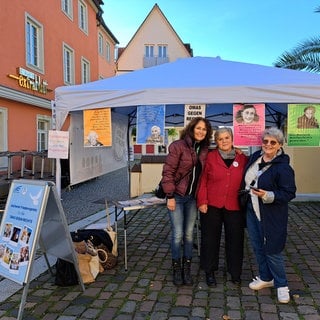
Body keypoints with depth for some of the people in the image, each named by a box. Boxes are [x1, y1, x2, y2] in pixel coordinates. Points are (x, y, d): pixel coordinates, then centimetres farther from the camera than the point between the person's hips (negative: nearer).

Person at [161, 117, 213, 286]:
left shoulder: (205, 150, 4)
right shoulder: (178, 146, -11)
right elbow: (168, 172, -12)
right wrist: (170, 196, -14)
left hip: (192, 197, 4)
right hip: (177, 196, -4)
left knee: (189, 234, 11)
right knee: (178, 234, 0)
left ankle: (187, 269, 26)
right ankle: (177, 270, 19)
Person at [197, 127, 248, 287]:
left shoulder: (243, 159, 4)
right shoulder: (210, 157, -2)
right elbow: (202, 180, -3)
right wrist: (202, 201, -8)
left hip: (234, 207, 2)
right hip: (212, 206, -1)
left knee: (235, 239, 10)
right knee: (210, 238, 9)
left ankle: (235, 272, 29)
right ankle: (209, 272, 26)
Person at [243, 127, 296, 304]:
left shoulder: (283, 167, -19)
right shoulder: (255, 157, 2)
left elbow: (289, 193, -19)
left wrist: (268, 196, -30)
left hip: (271, 216, -7)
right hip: (252, 211, 7)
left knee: (272, 250, 3)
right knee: (257, 247, 18)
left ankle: (281, 285, 24)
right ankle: (265, 278, 38)